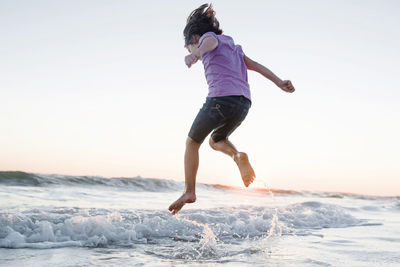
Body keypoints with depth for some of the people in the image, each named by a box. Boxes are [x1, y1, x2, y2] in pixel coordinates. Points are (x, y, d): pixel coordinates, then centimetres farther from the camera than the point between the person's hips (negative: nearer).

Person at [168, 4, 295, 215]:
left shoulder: (208, 36, 9)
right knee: (216, 140, 28)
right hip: (244, 102, 7)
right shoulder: (233, 48, 32)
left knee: (192, 142, 11)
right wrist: (280, 83, 22)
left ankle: (189, 191, 3)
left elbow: (210, 42, -16)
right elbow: (256, 65, 27)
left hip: (221, 97, -7)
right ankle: (238, 156, -4)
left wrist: (196, 54, -38)